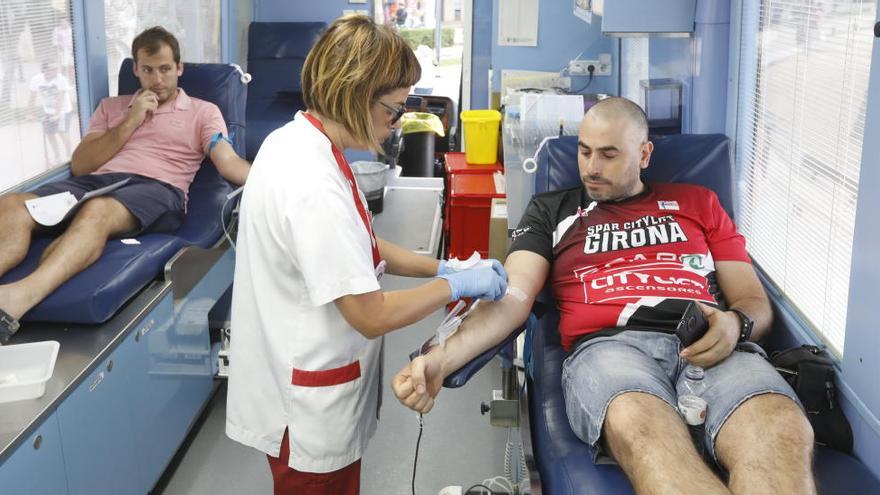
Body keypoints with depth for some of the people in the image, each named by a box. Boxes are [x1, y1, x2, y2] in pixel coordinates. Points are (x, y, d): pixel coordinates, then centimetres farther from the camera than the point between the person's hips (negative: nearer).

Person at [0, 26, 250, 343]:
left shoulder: (203, 111, 20)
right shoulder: (111, 107, 30)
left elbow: (229, 163, 4)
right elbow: (79, 166, 18)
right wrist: (130, 123, 8)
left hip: (157, 189, -4)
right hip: (96, 182, 4)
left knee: (97, 211, -41)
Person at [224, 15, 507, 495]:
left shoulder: (296, 140, -1)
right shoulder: (313, 187, -31)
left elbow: (358, 248, 10)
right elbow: (372, 316, -26)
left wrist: (441, 267, 2)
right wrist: (455, 285, -13)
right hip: (309, 405, -9)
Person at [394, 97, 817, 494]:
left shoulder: (697, 203, 28)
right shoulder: (552, 211, 25)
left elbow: (755, 301, 24)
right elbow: (513, 298, 10)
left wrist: (735, 325, -4)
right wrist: (442, 358, -10)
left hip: (710, 346, 1)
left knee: (783, 432, -38)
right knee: (640, 427, -41)